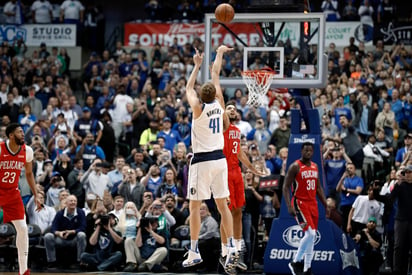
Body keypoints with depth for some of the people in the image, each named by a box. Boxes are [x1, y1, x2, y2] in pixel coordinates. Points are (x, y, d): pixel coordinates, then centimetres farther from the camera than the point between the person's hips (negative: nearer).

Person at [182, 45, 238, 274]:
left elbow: (189, 88, 9)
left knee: (195, 206, 0)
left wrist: (197, 66, 20)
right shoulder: (219, 104, 1)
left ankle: (194, 252, 0)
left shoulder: (199, 108, -10)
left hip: (202, 161, -5)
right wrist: (219, 53, 25)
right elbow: (216, 74, 14)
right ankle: (232, 247, -1)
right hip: (220, 159, 5)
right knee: (222, 204, 9)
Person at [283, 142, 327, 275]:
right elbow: (286, 187, -10)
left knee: (312, 237, 7)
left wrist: (326, 205, 15)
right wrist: (289, 206, -20)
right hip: (300, 203, -7)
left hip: (313, 204, 7)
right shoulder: (295, 167, -9)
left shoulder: (315, 166, 12)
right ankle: (295, 262, -8)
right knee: (310, 233, -20)